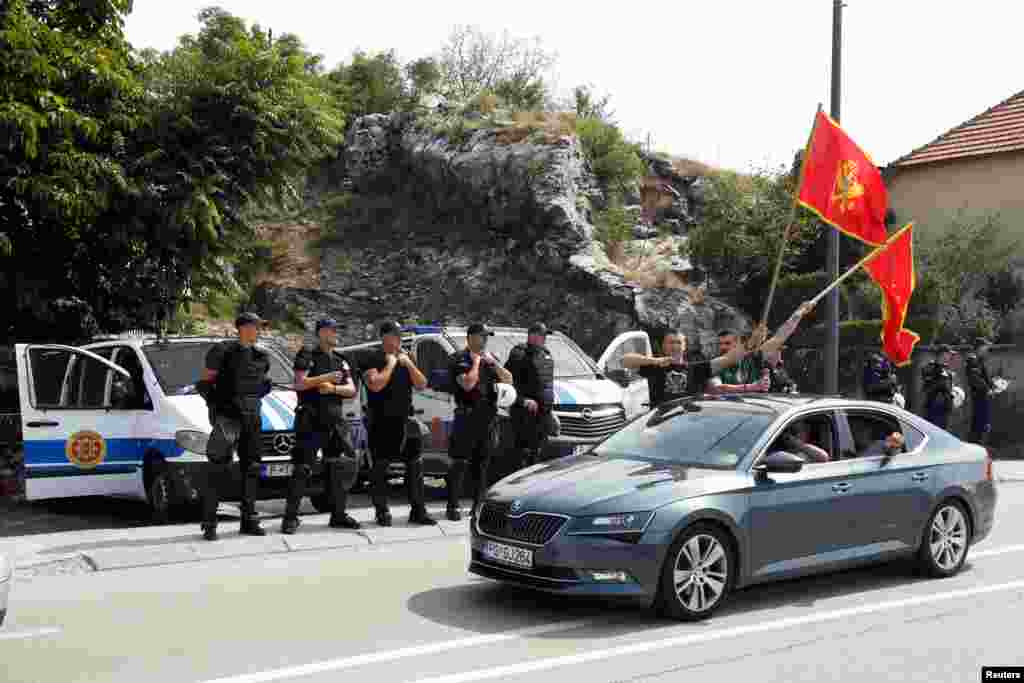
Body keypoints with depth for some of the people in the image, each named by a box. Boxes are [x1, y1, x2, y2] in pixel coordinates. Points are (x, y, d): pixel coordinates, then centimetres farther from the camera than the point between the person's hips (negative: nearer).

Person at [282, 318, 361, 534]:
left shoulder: (340, 361, 19)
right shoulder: (308, 355, 2)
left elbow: (351, 390, 9)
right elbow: (299, 383, -9)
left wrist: (333, 388, -8)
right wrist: (324, 378, -15)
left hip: (335, 420, 6)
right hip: (311, 420, -6)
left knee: (346, 466, 3)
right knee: (302, 468, -6)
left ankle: (338, 515, 13)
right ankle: (290, 517, -2)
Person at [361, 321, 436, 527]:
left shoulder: (406, 358, 15)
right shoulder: (373, 360, -3)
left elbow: (421, 384, 9)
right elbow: (375, 385, -18)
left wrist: (409, 364, -3)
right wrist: (390, 364, -12)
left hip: (405, 420, 6)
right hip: (382, 422, -5)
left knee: (416, 463, 3)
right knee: (380, 466, 1)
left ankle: (418, 510, 10)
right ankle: (382, 512, 9)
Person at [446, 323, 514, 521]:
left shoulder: (490, 357, 15)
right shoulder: (461, 359, -6)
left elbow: (508, 379, 10)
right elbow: (468, 383, -22)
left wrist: (493, 363, -2)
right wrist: (476, 361, -12)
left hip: (488, 417, 7)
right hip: (467, 416, -7)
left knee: (482, 463, 12)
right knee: (460, 463, -7)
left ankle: (479, 505, 20)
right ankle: (452, 507, -5)